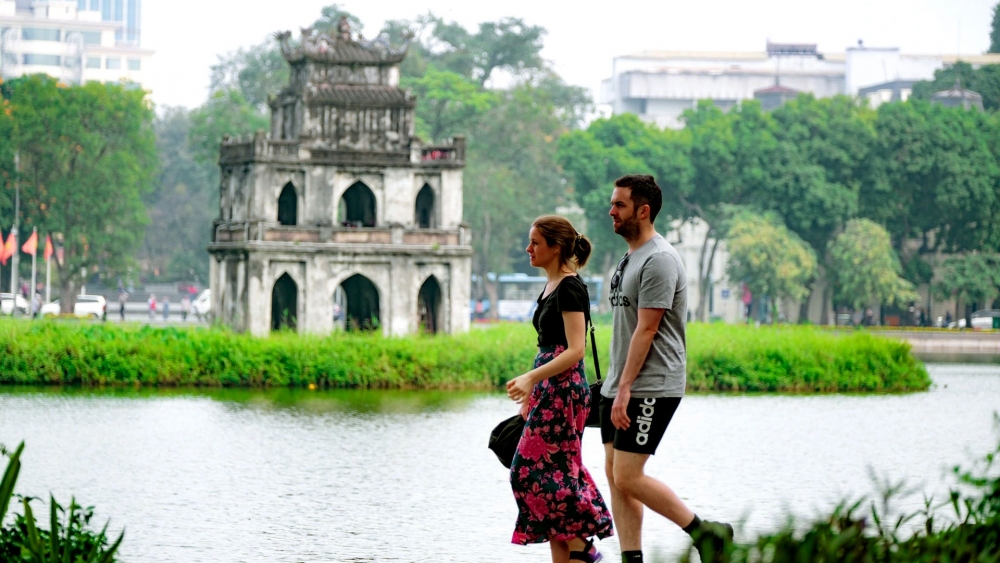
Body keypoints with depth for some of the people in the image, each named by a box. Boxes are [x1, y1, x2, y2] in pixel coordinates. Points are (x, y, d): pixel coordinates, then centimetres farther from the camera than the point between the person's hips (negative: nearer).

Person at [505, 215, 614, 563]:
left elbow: (575, 351, -20)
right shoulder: (551, 287, 15)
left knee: (536, 472, -10)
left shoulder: (570, 289, -13)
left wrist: (531, 378, -28)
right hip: (549, 391, 10)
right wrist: (530, 398, 22)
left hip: (562, 390, -10)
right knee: (554, 474, 8)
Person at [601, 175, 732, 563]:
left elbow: (646, 331, -19)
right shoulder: (630, 258, 17)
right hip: (620, 386, 10)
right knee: (615, 475, 6)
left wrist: (625, 389, -22)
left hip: (650, 388, -10)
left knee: (628, 477, -13)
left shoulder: (658, 261, -14)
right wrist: (616, 387, 19)